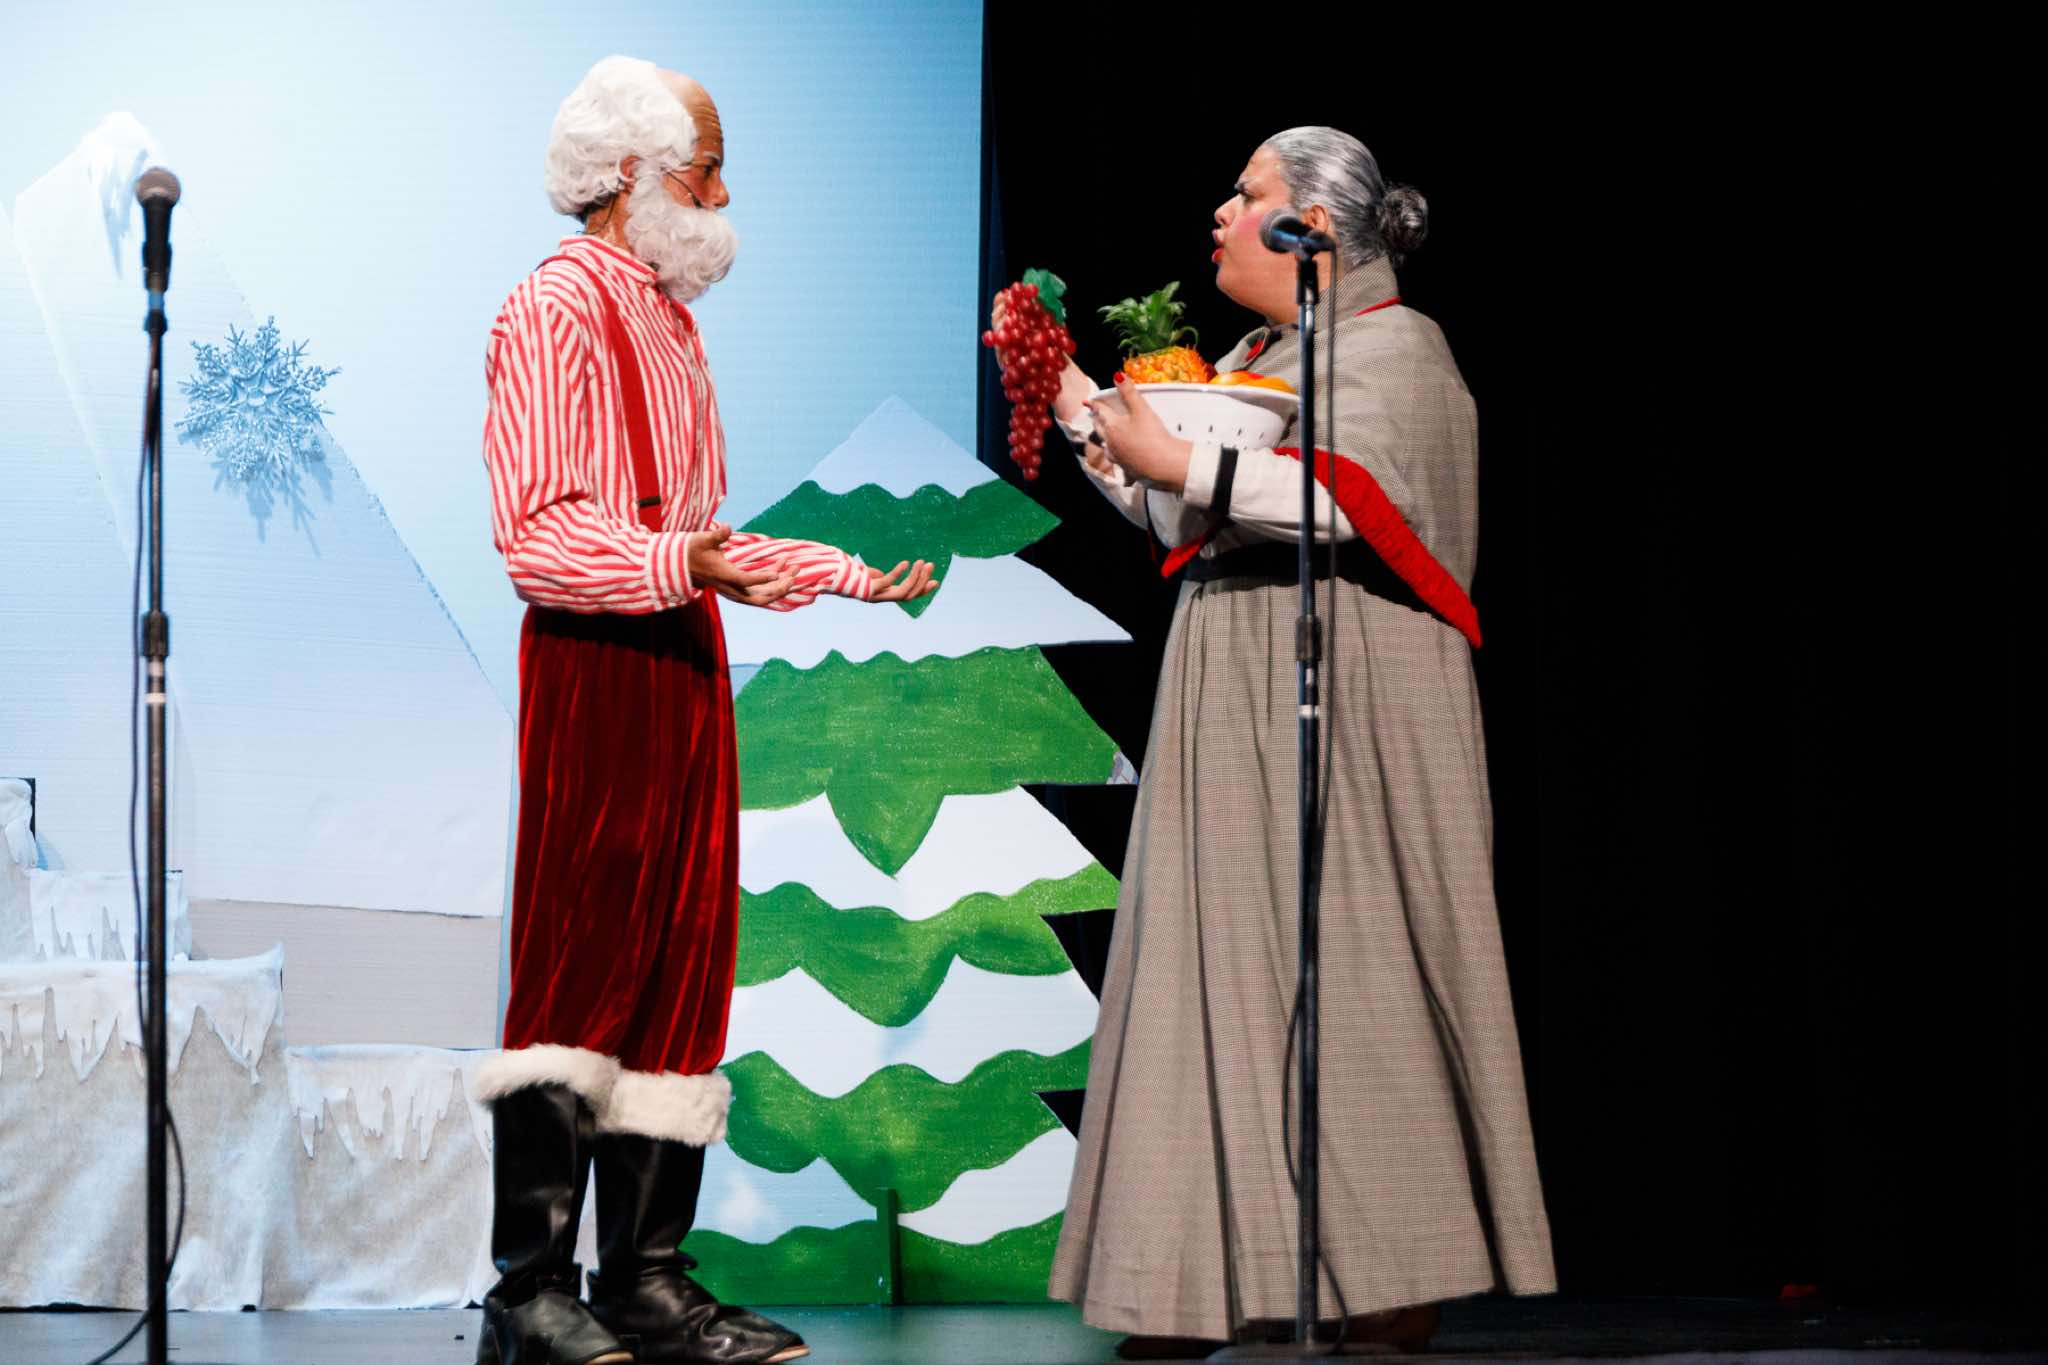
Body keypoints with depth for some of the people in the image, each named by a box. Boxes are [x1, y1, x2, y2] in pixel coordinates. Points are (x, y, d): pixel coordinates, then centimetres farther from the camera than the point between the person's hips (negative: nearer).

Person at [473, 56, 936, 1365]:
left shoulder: (672, 319, 22)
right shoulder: (555, 310, -7)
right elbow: (538, 530, -16)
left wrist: (848, 574, 21)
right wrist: (675, 563, -30)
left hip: (685, 663, 9)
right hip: (594, 664, -9)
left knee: (680, 971, 6)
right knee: (585, 964, -10)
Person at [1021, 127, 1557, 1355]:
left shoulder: (1390, 347, -6)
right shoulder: (1255, 358, 19)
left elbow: (1350, 499, -22)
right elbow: (1180, 516, 22)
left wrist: (1187, 465, -26)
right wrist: (1079, 407, 18)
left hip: (1339, 705, -8)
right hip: (1241, 705, 8)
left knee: (1339, 971, -8)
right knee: (1235, 971, 4)